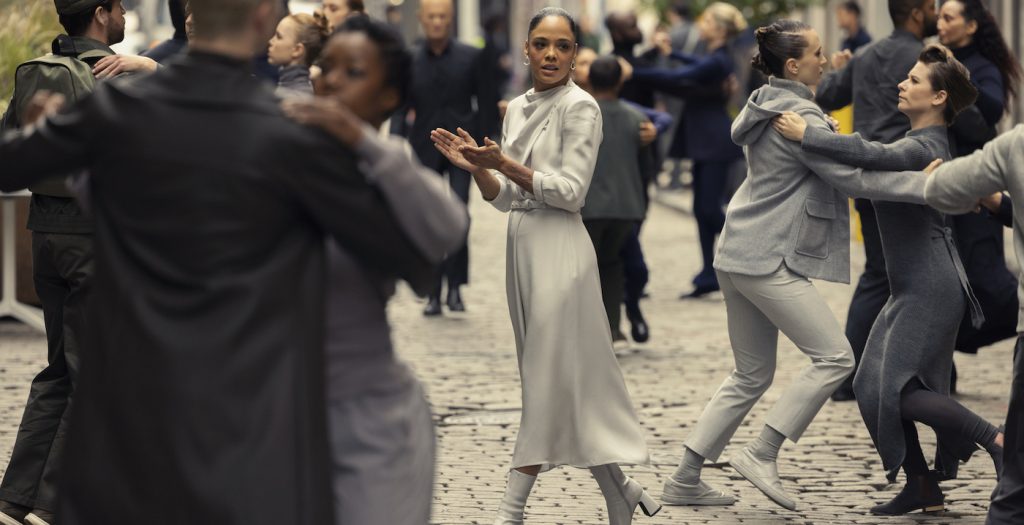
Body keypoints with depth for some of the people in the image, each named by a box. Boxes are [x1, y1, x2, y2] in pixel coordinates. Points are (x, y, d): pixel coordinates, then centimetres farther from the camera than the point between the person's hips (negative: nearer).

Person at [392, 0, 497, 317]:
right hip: (425, 148, 2)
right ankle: (434, 293, 10)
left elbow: (487, 103, 4)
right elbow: (400, 110, 5)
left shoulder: (470, 58, 2)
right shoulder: (410, 61, 5)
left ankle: (455, 285, -11)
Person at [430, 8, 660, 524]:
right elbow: (506, 198, 12)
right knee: (566, 384, 10)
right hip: (522, 247, 8)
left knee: (550, 382, -4)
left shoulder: (580, 107, -8)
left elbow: (571, 191, -14)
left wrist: (505, 164, -19)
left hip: (559, 249, -8)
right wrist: (475, 166, -5)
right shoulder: (517, 109, 13)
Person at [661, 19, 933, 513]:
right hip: (769, 260, -10)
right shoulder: (798, 118, -15)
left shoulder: (771, 106, 15)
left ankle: (685, 480, 14)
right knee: (834, 356, -7)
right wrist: (932, 186, -17)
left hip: (740, 256, 10)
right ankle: (761, 454, -6)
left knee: (751, 375, 15)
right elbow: (856, 177, -17)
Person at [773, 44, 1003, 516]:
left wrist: (805, 135, -32)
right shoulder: (926, 144, 14)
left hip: (931, 290, -10)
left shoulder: (922, 148, -17)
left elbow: (873, 156, -36)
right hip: (912, 288, 10)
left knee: (900, 390, -13)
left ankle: (998, 441, -5)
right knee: (875, 385, 7)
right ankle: (922, 487, 11)